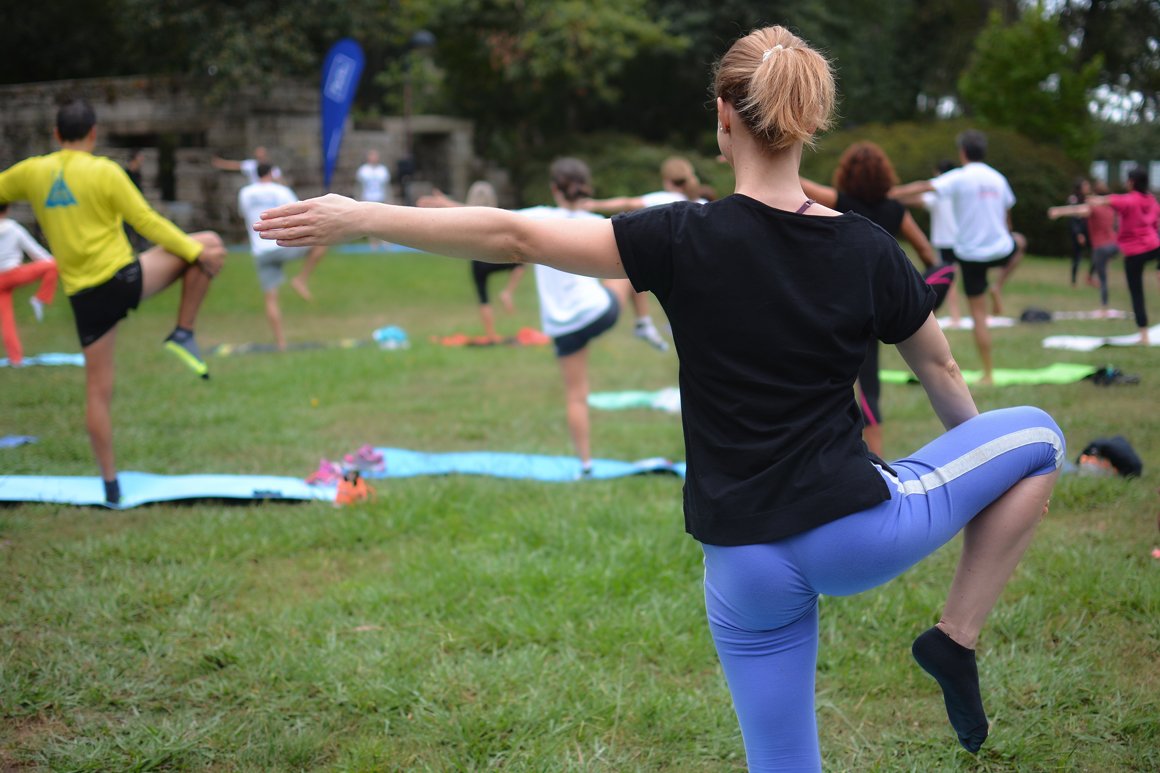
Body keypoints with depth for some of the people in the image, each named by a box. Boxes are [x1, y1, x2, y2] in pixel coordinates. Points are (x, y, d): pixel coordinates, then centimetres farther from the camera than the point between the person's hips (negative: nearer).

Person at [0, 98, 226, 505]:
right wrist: (198, 253, 0)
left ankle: (110, 483, 17)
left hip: (84, 297, 4)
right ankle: (183, 334, 4)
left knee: (98, 391, 13)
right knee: (210, 242, 8)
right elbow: (147, 222, -6)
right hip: (124, 278, -4)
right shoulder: (104, 171, -5)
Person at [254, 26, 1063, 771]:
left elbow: (513, 236, -13)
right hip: (860, 534, 0)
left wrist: (360, 217, -5)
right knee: (1036, 434, 20)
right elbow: (942, 371, 13)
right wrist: (987, 456, 33)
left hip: (748, 566, 0)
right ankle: (955, 640, 14)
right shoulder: (868, 250, -3)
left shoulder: (686, 239, -10)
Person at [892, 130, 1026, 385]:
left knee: (978, 314, 6)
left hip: (970, 254, -3)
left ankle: (988, 373, 8)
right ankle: (998, 288, 19)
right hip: (1000, 249, 3)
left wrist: (892, 192, -27)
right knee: (1019, 241, 39)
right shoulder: (998, 179, 6)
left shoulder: (959, 177, -10)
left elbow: (924, 187, -25)